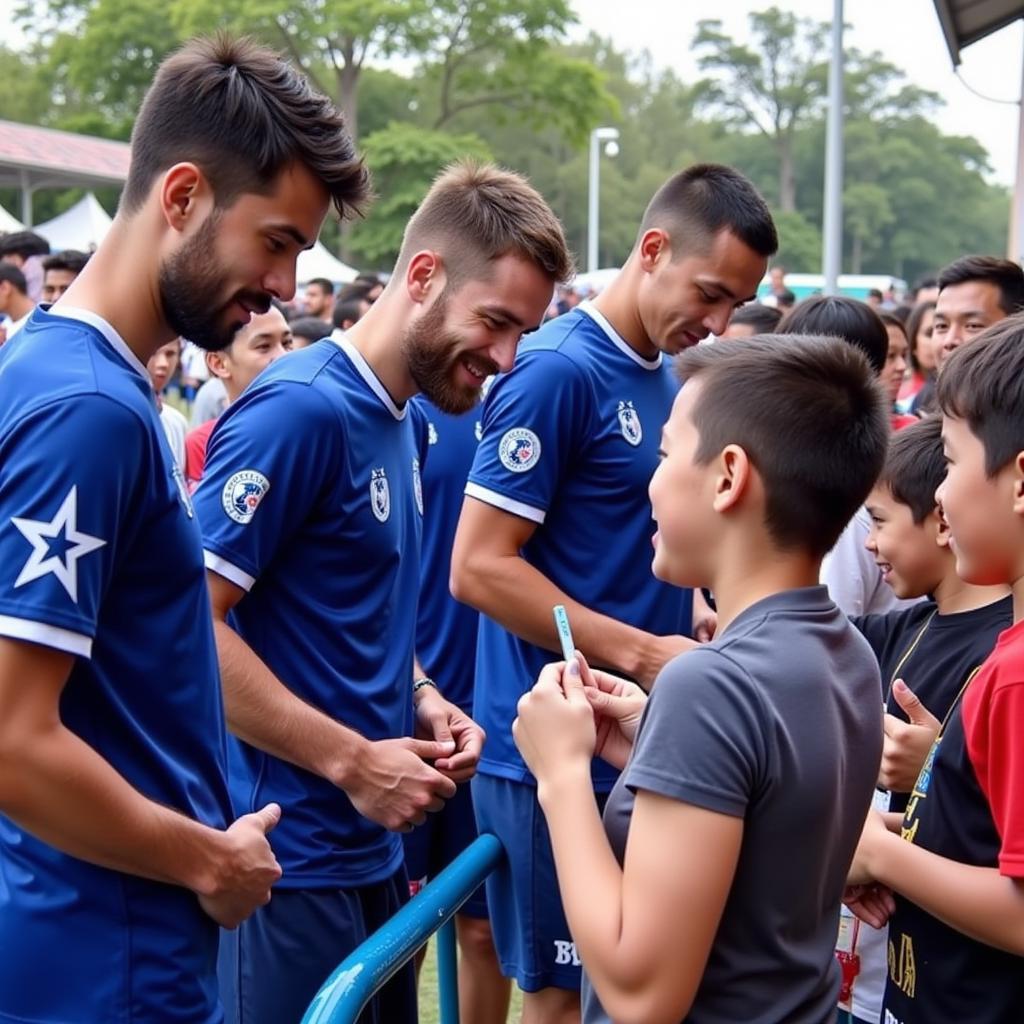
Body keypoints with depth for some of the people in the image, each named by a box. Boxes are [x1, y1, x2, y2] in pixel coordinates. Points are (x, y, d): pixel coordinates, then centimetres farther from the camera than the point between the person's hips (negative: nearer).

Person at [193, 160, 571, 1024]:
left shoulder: (398, 419, 10)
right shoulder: (299, 408, -18)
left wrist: (421, 702, 3)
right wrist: (353, 761, -19)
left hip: (375, 848, 9)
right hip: (294, 857, -9)